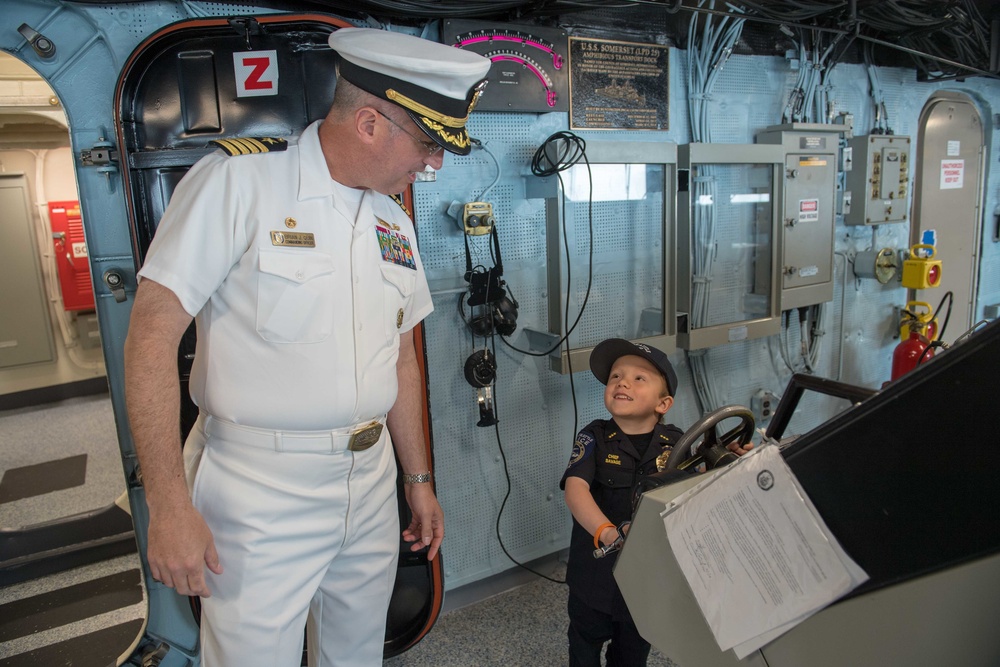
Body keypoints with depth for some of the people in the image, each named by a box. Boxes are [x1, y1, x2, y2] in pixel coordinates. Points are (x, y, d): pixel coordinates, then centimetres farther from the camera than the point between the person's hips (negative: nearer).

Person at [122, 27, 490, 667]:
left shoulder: (396, 224, 9)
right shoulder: (237, 181, -12)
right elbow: (153, 335, -14)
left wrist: (418, 479, 16)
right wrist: (170, 506, -18)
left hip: (370, 485, 6)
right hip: (260, 495, -5)